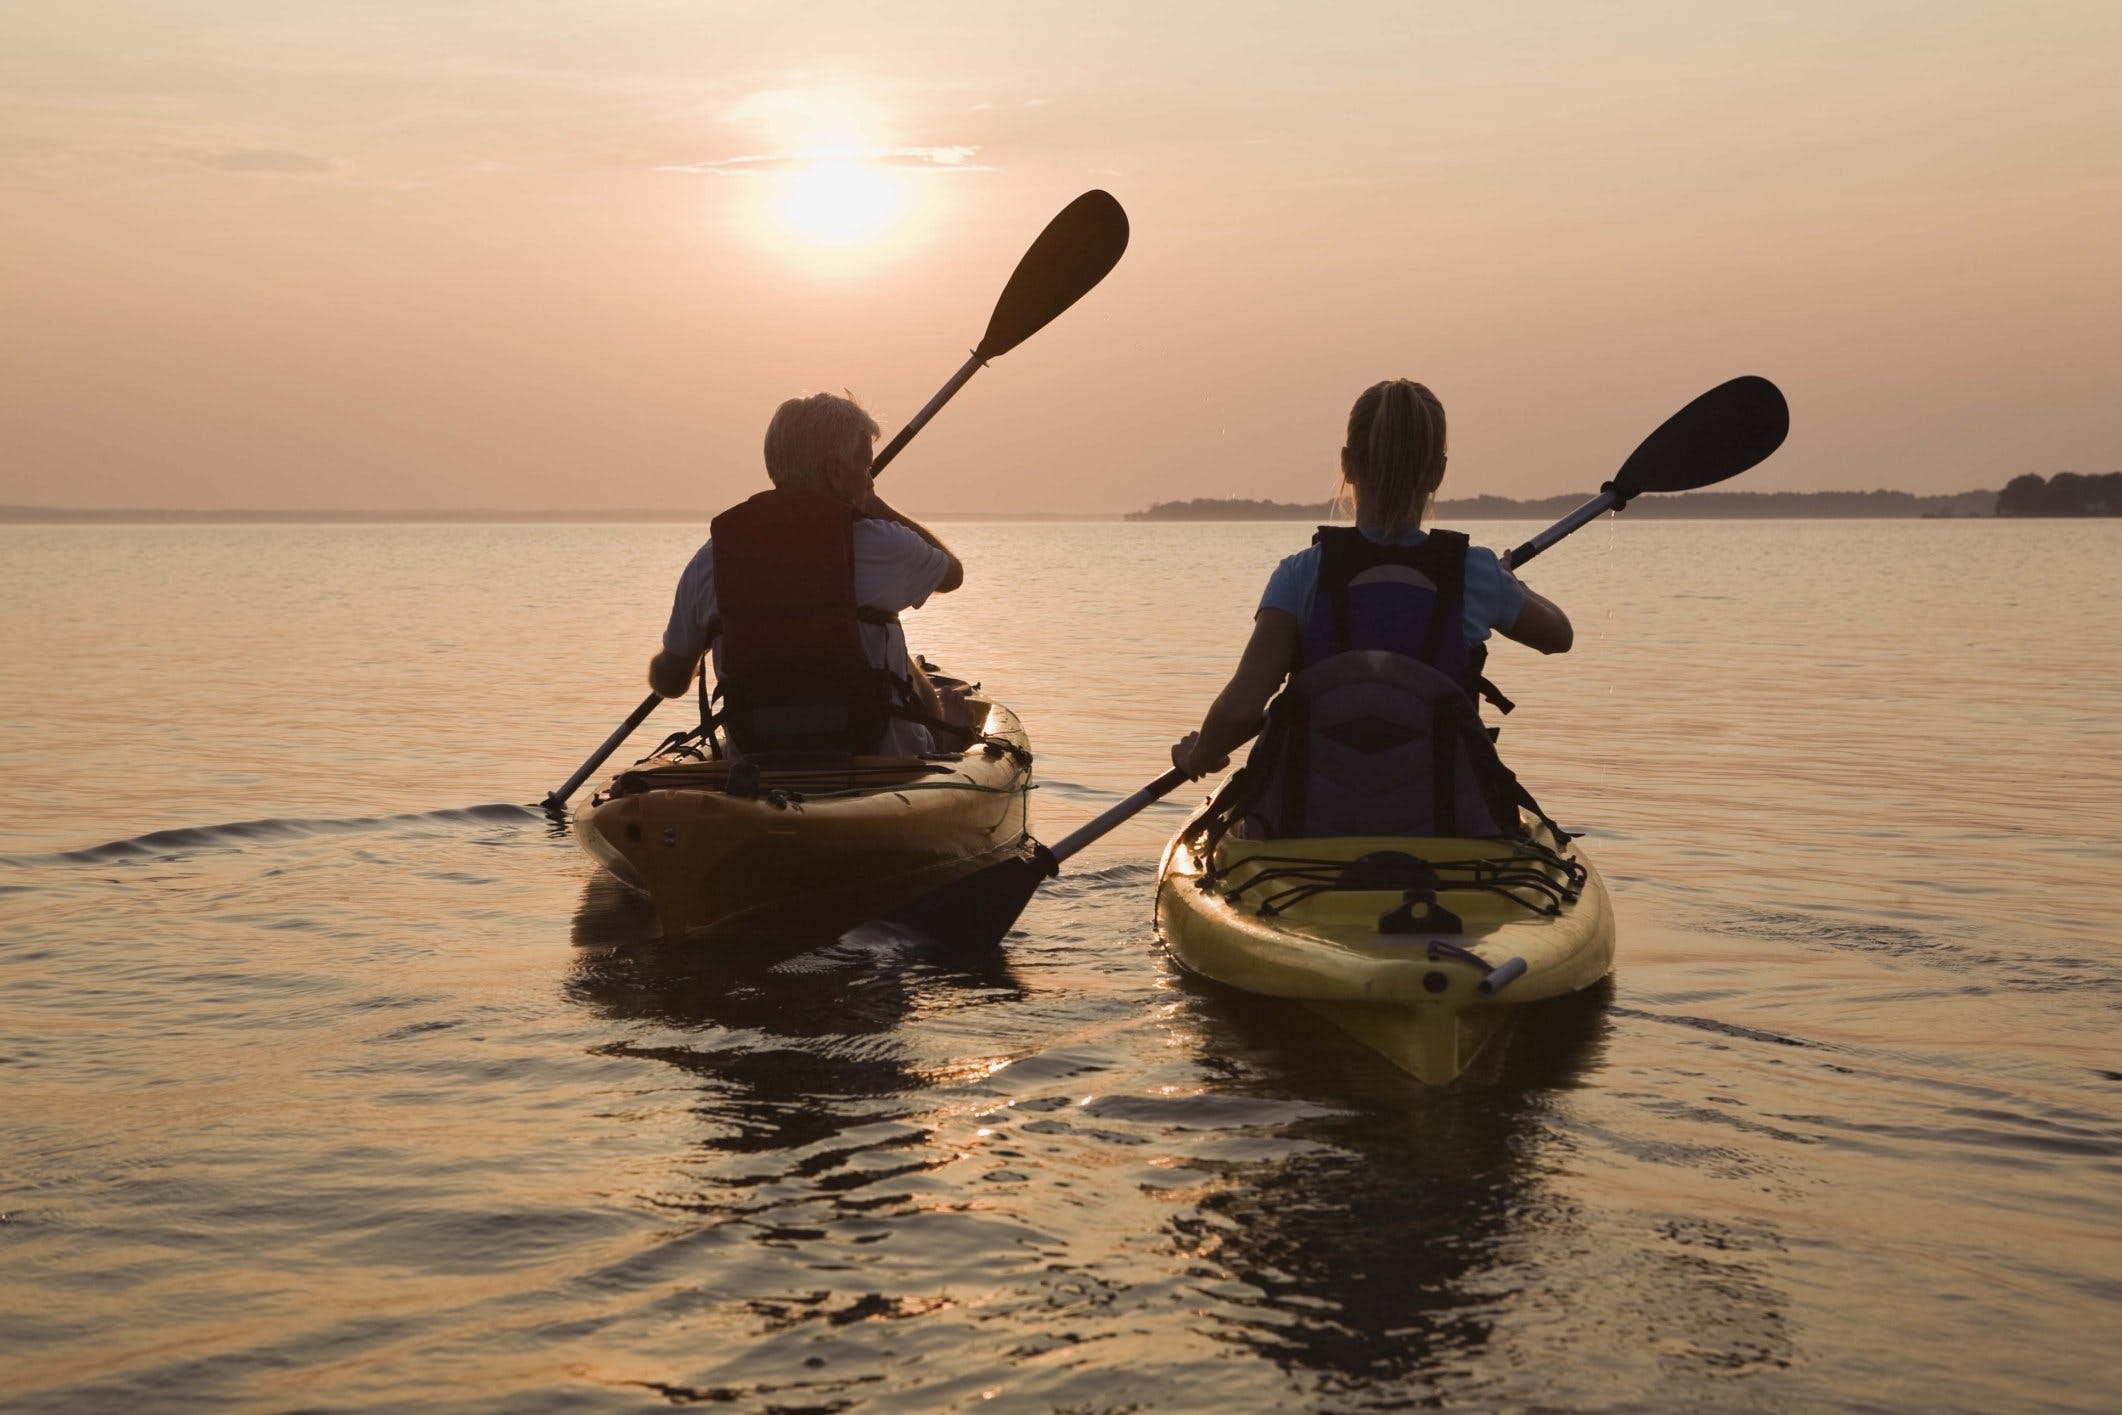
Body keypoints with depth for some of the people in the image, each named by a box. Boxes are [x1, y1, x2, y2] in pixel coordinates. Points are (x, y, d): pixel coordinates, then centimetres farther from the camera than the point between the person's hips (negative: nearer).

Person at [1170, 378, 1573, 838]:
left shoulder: (1301, 576, -9)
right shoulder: (1476, 574, -4)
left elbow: (1240, 708, -18)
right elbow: (1558, 634, 18)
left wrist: (1197, 757, 4)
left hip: (1312, 834, -1)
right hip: (1445, 832, 1)